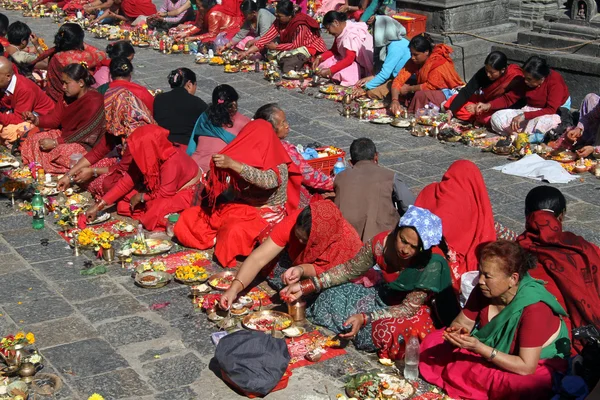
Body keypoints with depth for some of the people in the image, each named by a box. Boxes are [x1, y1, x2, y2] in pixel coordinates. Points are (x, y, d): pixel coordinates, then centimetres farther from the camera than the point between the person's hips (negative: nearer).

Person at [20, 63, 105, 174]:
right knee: (33, 139, -1)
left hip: (87, 144, -9)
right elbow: (54, 119, 6)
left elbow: (84, 134, -26)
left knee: (62, 151, -35)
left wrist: (55, 142, -24)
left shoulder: (93, 101, -24)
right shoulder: (68, 97, 3)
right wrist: (36, 120, -15)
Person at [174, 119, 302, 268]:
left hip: (267, 214, -6)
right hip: (239, 207, 6)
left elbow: (267, 181, -38)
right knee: (188, 218, -7)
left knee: (235, 231, -39)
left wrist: (232, 164, -44)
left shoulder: (279, 166, -15)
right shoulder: (247, 159, 1)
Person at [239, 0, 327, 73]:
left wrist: (276, 47, -19)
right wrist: (247, 52, -21)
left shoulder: (300, 25, -29)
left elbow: (295, 45, -24)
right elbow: (268, 37, -14)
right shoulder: (279, 21, -10)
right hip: (295, 46, 8)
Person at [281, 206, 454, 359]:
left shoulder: (432, 263, -33)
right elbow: (349, 269, -7)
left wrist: (364, 318, -41)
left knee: (391, 332, -35)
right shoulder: (382, 243, -21)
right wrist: (305, 287, -15)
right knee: (331, 298, -9)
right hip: (384, 296, 4)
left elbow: (409, 308, -29)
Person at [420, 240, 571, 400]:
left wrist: (479, 348, -39)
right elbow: (461, 324, -2)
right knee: (432, 342, -3)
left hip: (539, 364, -6)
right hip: (494, 350, 6)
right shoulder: (484, 292, -14)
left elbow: (526, 367, -32)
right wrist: (456, 333, -28)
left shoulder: (533, 308, -33)